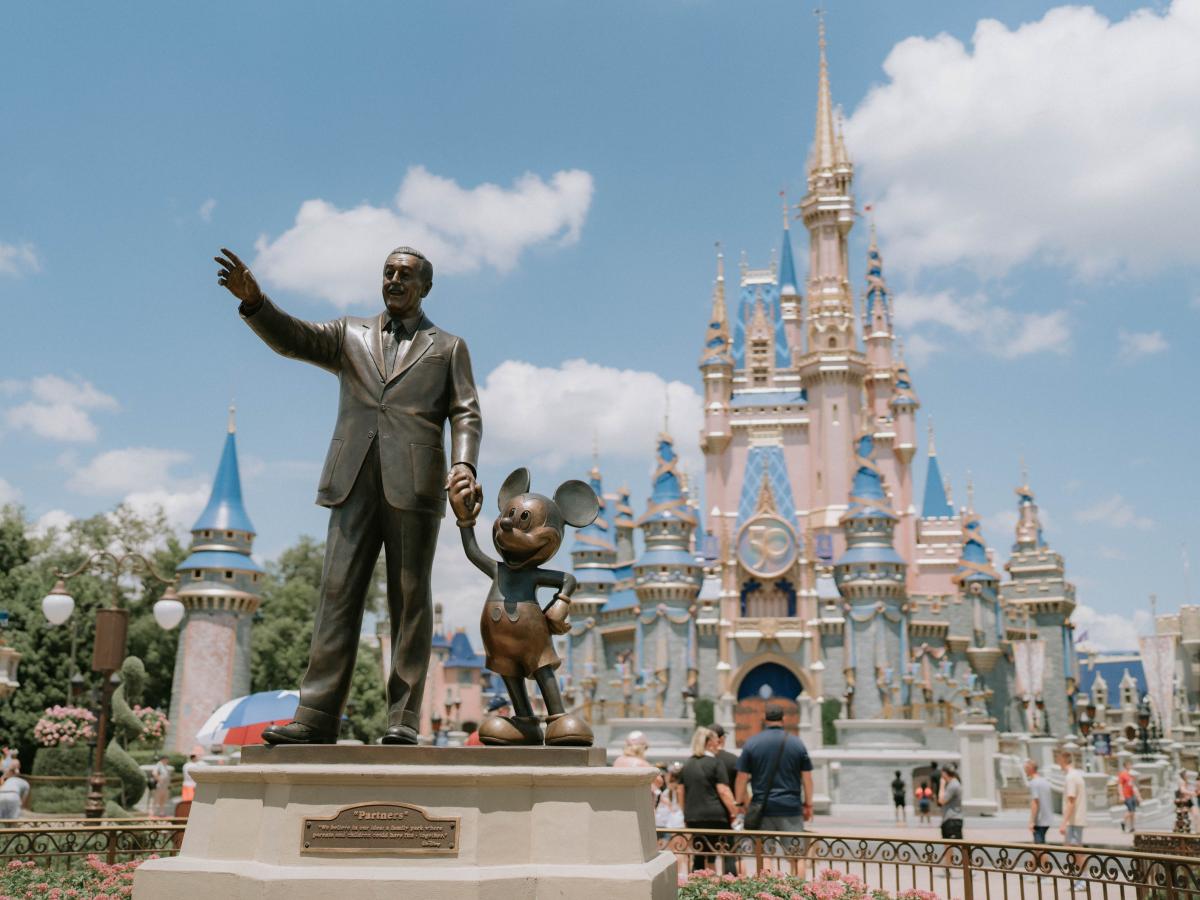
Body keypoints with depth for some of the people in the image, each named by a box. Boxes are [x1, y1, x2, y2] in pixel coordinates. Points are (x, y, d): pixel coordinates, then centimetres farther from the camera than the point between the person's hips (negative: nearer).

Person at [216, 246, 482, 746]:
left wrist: (463, 463, -12)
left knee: (409, 601, -2)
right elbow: (291, 338, 7)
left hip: (413, 484, -2)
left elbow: (465, 414, 7)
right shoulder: (351, 335, 22)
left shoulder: (447, 347, 17)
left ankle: (404, 719, 1)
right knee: (338, 593, -5)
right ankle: (316, 716, -6)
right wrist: (253, 300, -12)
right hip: (355, 482, 2)